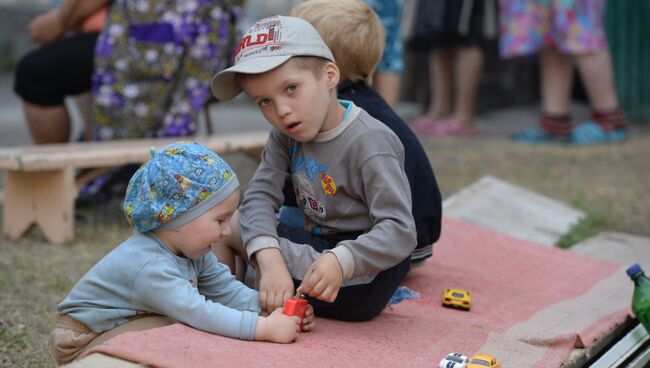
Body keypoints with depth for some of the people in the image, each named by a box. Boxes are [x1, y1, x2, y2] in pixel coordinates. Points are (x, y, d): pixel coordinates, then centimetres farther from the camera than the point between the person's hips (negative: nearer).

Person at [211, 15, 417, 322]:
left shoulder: (369, 144, -23)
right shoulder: (285, 135, 1)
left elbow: (399, 232, -27)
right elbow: (260, 196, -11)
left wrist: (339, 261, -44)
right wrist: (268, 257, -31)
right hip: (321, 247, 8)